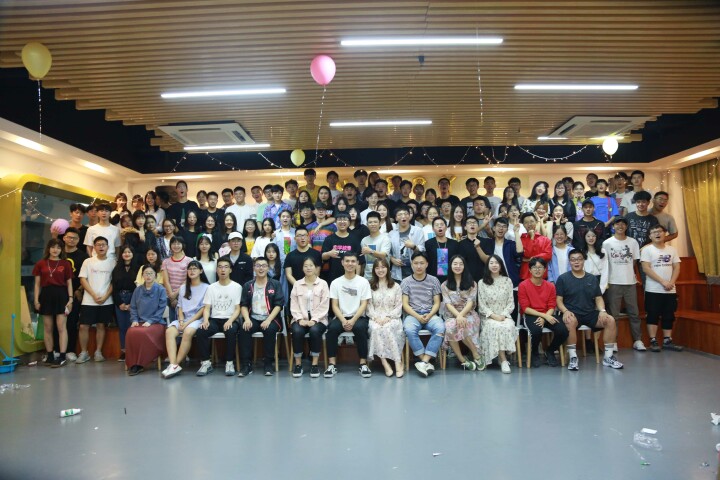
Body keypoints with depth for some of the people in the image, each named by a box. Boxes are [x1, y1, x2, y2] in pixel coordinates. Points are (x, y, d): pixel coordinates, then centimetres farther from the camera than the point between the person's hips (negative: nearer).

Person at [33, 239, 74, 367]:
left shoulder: (65, 264, 3)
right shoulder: (41, 264, 7)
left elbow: (69, 283, 4)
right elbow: (37, 284, 8)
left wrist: (70, 298, -4)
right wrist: (36, 300, 1)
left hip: (61, 295, -2)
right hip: (46, 295, 2)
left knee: (61, 327, -4)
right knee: (48, 328, 8)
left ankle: (63, 357, -2)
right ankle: (50, 356, 18)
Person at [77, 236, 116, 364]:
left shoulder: (112, 262, 2)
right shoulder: (88, 262, 3)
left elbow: (114, 281, 2)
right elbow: (83, 280, -1)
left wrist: (105, 296, -9)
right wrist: (94, 295, -11)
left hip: (106, 301, 0)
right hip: (89, 300, 0)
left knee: (101, 325, 7)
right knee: (83, 326, -1)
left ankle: (98, 352, 15)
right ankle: (84, 353, 11)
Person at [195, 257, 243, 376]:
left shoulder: (237, 287, 4)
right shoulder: (211, 287, 13)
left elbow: (237, 309, -1)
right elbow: (207, 308, 7)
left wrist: (230, 321, -20)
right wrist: (205, 320, -14)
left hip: (230, 320, -3)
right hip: (214, 320, 3)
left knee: (231, 331, -36)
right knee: (201, 331, -27)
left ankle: (229, 362, -21)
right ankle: (206, 362, -13)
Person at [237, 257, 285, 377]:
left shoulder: (275, 284, 5)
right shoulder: (247, 285, 14)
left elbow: (278, 305, -3)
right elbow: (243, 305, 9)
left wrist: (268, 320, -17)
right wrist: (247, 319, -11)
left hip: (270, 319, -2)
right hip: (253, 319, 2)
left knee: (270, 330, -34)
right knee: (243, 329, -28)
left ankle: (268, 363, -17)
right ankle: (246, 364, -18)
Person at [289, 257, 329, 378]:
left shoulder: (323, 283, 4)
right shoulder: (297, 284, 11)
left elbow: (324, 306, -3)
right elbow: (293, 305, 4)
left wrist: (314, 320, -15)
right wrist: (300, 319, -12)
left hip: (318, 319, -1)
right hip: (300, 318, 2)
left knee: (315, 331, -33)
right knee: (297, 331, -30)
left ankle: (315, 364, -19)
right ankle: (298, 364, -14)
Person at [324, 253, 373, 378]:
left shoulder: (363, 282, 3)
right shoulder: (335, 282, 7)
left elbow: (364, 304, -3)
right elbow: (334, 305, 2)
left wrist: (353, 320, -18)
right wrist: (343, 320, -15)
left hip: (358, 317, -1)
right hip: (341, 317, 1)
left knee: (360, 327, -34)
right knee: (332, 328, -30)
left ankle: (363, 364, -22)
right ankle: (331, 365, -21)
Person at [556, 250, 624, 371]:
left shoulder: (592, 279, 15)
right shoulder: (563, 278, 2)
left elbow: (598, 298, 13)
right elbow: (559, 300, -2)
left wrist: (602, 311, -7)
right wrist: (565, 311, -21)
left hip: (590, 313, 4)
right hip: (572, 313, -4)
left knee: (610, 320, -19)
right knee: (571, 321, -38)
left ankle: (608, 357, -7)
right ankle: (573, 357, -27)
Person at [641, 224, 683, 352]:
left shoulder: (672, 249, 10)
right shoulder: (647, 249, -4)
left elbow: (677, 267, 5)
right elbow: (646, 269, -12)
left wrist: (671, 282, -11)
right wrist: (663, 282, -17)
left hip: (670, 290, 5)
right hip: (653, 290, -4)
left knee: (669, 316, 9)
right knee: (653, 316, -1)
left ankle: (667, 341, 17)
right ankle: (653, 341, 5)